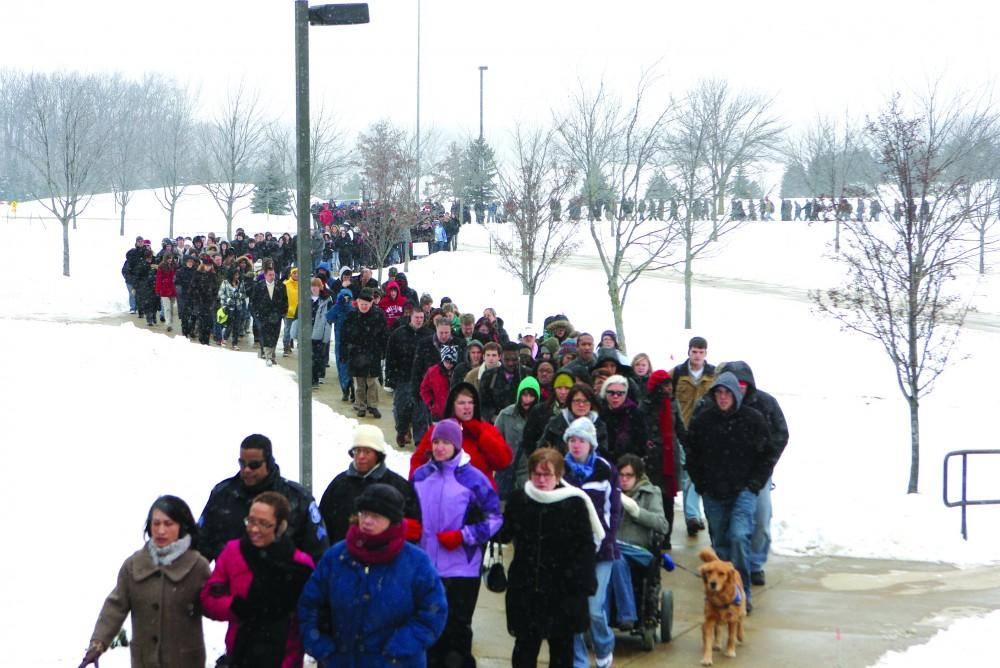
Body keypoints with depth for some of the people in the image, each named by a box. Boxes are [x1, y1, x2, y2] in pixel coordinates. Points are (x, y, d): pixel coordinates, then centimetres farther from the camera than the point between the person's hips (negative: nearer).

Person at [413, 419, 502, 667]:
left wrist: (463, 536, -12)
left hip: (461, 569, -4)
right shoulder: (420, 475, 7)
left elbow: (494, 518, -3)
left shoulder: (473, 478, -6)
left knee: (457, 627, -2)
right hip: (426, 568, 4)